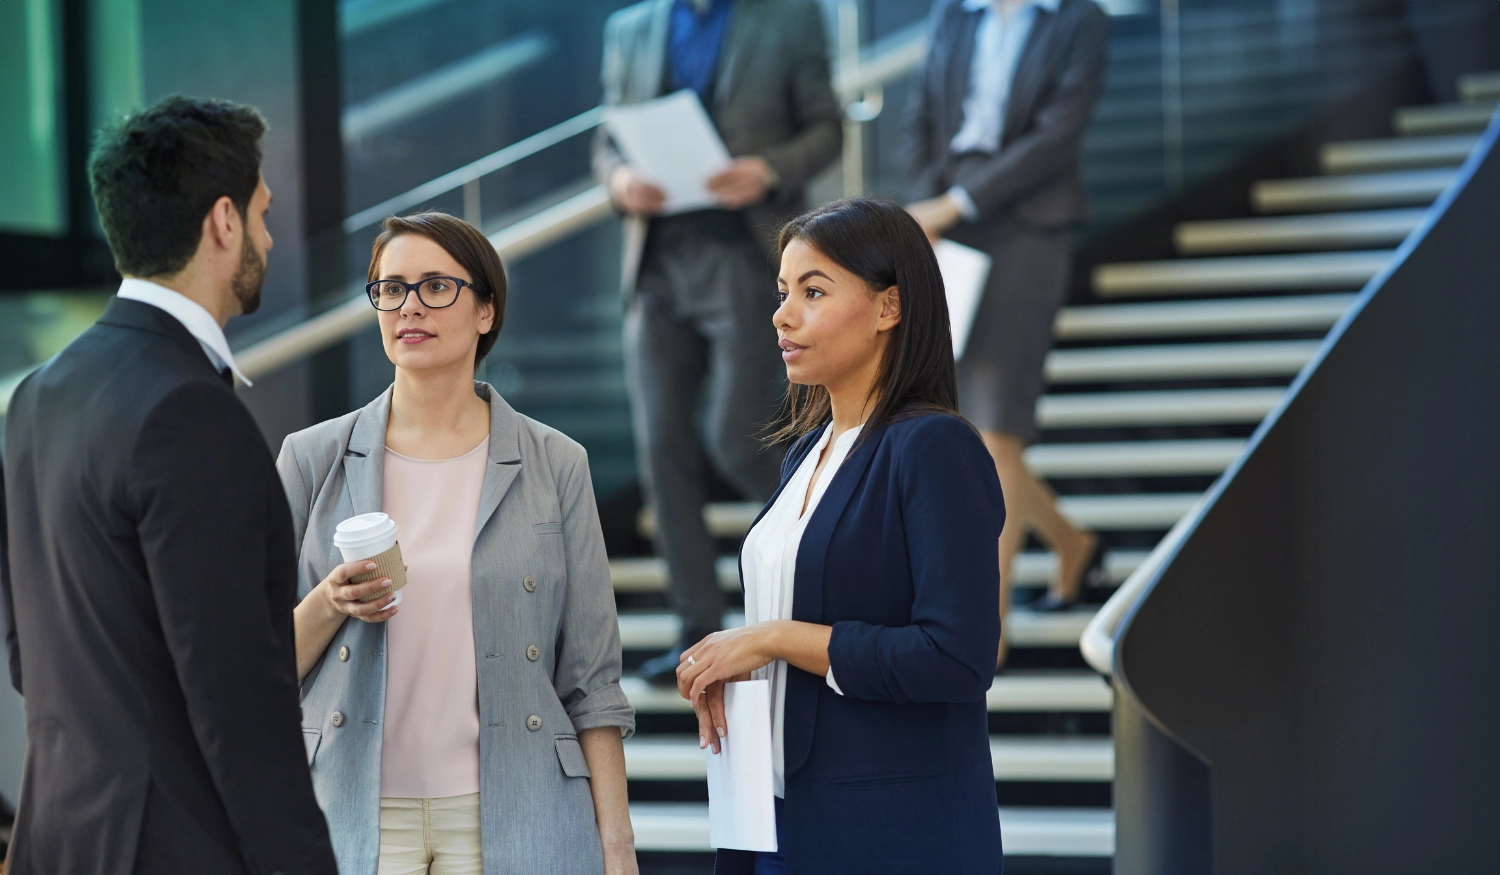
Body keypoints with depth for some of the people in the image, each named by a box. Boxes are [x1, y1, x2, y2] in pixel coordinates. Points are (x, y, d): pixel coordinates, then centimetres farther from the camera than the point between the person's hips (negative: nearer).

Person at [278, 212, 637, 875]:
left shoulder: (554, 466, 4)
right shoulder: (313, 460, 5)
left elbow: (591, 681, 3)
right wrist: (329, 605, -13)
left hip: (508, 815, 0)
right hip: (356, 813, 1)